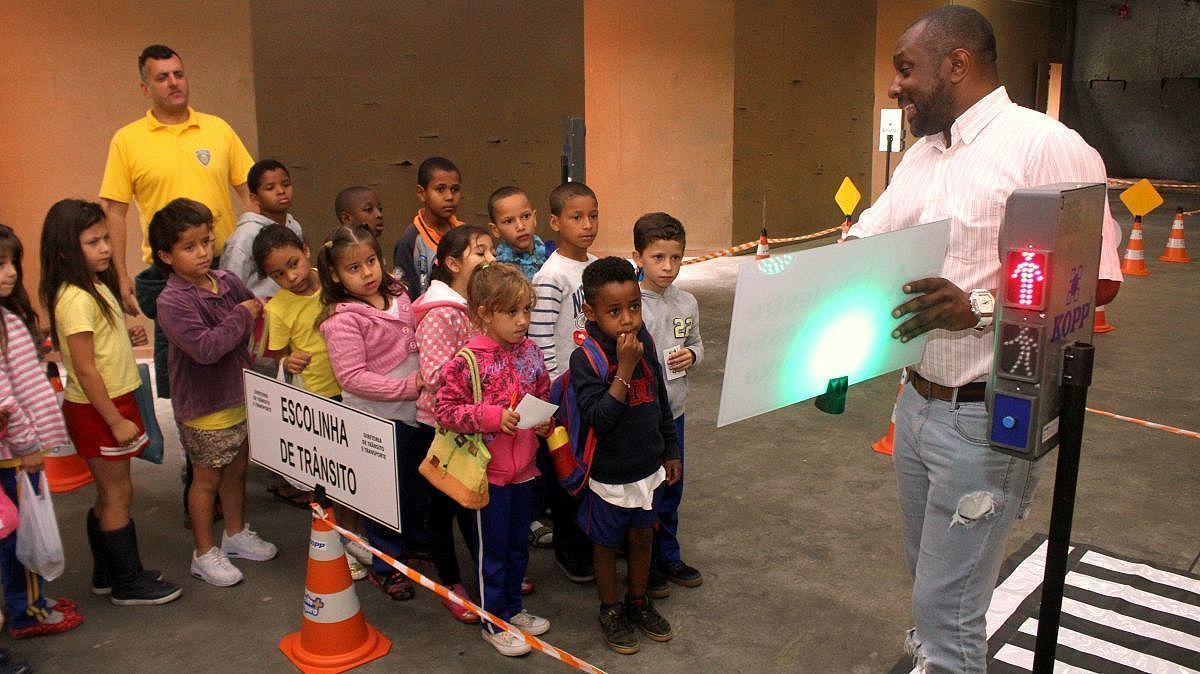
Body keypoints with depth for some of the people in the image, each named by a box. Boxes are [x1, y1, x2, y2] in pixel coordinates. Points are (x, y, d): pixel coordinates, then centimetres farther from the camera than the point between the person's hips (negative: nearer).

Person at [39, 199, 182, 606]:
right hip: (96, 409, -9)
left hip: (113, 402, 9)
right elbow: (85, 369, -22)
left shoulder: (97, 286, 8)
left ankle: (107, 574, 30)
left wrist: (127, 339, -1)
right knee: (118, 493, 2)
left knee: (109, 494, 17)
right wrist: (115, 420, -20)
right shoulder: (75, 299, -21)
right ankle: (128, 584, 15)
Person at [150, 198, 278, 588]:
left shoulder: (228, 281, -2)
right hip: (203, 408, -6)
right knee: (207, 479, 9)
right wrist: (242, 316, -23)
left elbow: (259, 312, 15)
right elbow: (205, 347, -32)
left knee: (237, 469, 20)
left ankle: (236, 533, 40)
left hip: (240, 396, 6)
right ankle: (205, 553, 25)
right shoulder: (172, 302, -21)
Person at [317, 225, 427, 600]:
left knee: (419, 482, 24)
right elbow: (352, 377, -25)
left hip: (416, 409, 8)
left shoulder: (397, 294, 2)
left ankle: (417, 539, 47)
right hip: (378, 417, -7)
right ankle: (385, 566, 25)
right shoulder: (342, 320, -21)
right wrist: (407, 386, -24)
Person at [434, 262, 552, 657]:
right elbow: (444, 409, -17)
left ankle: (513, 608, 40)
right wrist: (492, 416, -26)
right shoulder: (468, 361, -18)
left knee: (518, 545, 20)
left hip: (524, 468, 6)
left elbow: (544, 396, 13)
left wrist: (546, 420, -7)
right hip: (490, 471, -6)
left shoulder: (530, 351, 0)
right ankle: (493, 622, 28)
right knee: (493, 550, 10)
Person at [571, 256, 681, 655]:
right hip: (609, 475, -5)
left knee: (642, 537, 21)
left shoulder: (645, 343, -5)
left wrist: (670, 451, 13)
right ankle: (610, 611, 36)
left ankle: (638, 602, 42)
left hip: (649, 468, 5)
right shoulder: (585, 358, -23)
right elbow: (597, 419, -31)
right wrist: (625, 369, -34)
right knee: (607, 545, 15)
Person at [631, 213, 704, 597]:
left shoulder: (686, 303, 1)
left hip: (673, 410, 6)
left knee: (671, 488, 20)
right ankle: (643, 565, 26)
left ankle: (668, 557, 38)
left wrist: (691, 356, -7)